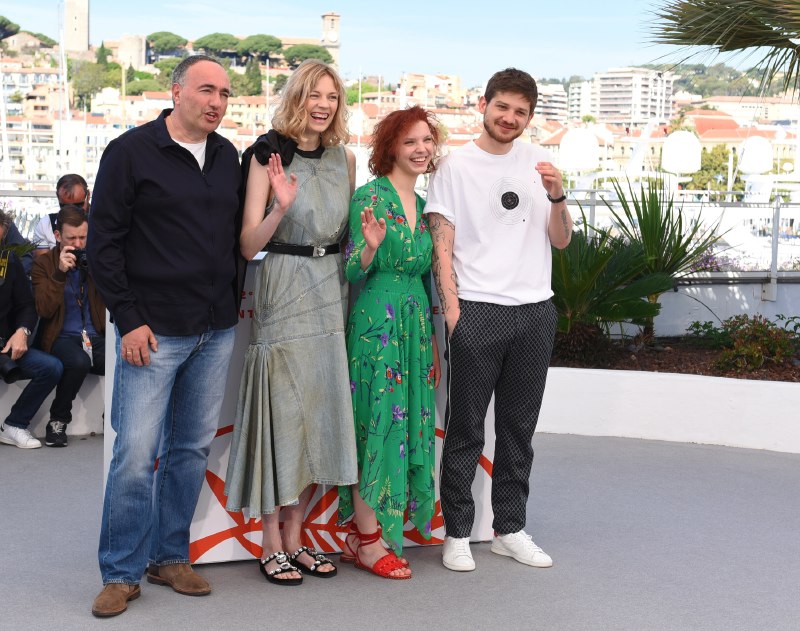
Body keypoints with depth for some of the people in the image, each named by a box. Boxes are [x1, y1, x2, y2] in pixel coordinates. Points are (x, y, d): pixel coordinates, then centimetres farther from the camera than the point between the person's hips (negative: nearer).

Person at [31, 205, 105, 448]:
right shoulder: (43, 264, 6)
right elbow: (44, 310, -7)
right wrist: (60, 273, -16)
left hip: (96, 337, 2)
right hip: (62, 337, -2)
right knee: (79, 362, -37)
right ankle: (58, 421, -14)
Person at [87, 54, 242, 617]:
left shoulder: (228, 157, 12)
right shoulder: (130, 152, -4)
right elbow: (105, 242, -6)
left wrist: (235, 300, 11)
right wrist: (128, 319, -11)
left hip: (217, 332, 6)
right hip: (153, 332, -5)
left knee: (192, 449, 10)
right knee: (137, 453, -7)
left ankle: (169, 558, 23)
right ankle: (121, 574, 6)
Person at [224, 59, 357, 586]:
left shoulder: (344, 158, 9)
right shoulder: (268, 154, -5)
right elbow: (249, 245, -9)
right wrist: (281, 207, -23)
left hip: (332, 294, 5)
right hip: (284, 294, -5)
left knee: (320, 416, 7)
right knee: (282, 413, -3)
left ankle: (295, 537, 19)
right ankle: (272, 546, 8)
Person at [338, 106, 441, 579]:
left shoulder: (423, 204, 15)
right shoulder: (370, 196, -6)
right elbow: (353, 272, -9)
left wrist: (432, 338, 18)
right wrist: (370, 246, -30)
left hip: (416, 322, 8)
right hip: (377, 322, -7)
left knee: (410, 423, 7)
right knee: (380, 422, -5)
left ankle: (369, 532, 16)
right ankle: (368, 540, 6)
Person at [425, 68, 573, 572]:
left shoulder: (538, 162, 11)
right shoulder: (456, 166, 1)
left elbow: (561, 240, 9)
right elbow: (443, 246, -2)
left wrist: (556, 195, -8)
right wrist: (452, 309, -11)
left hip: (535, 310, 4)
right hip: (477, 311, -4)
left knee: (519, 427, 11)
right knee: (466, 429, 1)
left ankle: (511, 529, 22)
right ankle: (457, 533, 11)